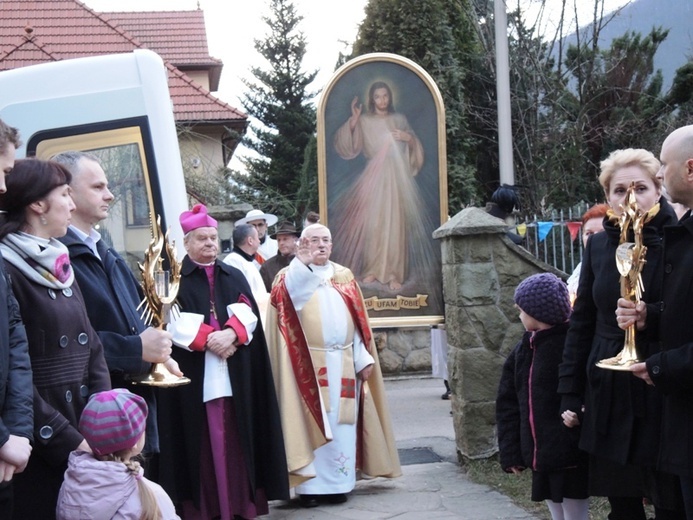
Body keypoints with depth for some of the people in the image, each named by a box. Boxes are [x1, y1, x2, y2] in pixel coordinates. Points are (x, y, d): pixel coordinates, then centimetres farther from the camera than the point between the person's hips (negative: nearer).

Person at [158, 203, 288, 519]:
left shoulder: (234, 277, 18)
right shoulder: (175, 279, 4)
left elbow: (248, 314, 5)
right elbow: (174, 322, -8)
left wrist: (230, 334, -14)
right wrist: (208, 338, -17)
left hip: (235, 375, 4)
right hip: (193, 375, -3)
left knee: (235, 440, 3)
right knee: (201, 441, -4)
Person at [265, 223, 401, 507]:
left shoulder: (344, 276, 14)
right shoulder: (291, 275, 4)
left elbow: (358, 320, 12)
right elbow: (287, 297, -21)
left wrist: (363, 358, 3)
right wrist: (302, 262, -33)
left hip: (343, 364, 3)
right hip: (308, 365, -3)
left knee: (341, 424, 4)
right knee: (311, 422, -3)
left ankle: (337, 482, 11)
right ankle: (310, 484, 0)